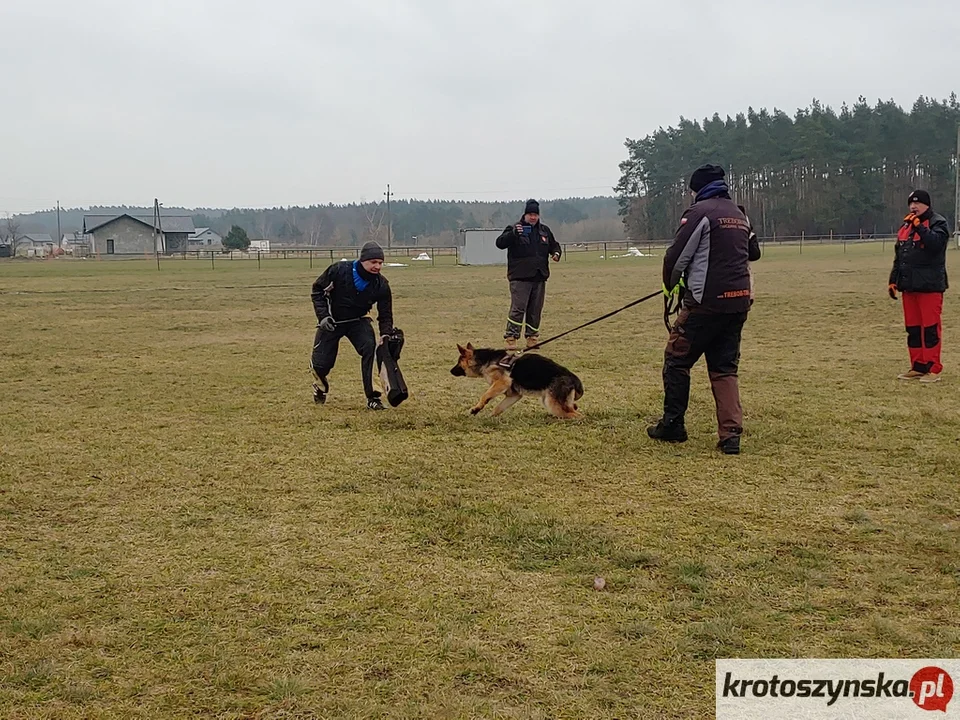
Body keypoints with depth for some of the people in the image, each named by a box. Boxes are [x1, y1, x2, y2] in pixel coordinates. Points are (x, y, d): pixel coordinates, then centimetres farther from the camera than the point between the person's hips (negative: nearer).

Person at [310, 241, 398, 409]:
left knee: (369, 347, -27)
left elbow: (385, 314, -8)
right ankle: (321, 387, 35)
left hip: (358, 321, 1)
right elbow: (317, 290, -9)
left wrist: (386, 336, -25)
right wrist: (323, 316, -19)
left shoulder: (381, 285, -16)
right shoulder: (339, 270, -22)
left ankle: (372, 397, -19)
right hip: (330, 321, -1)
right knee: (321, 363, -4)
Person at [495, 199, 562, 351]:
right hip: (520, 277, -5)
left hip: (539, 277, 5)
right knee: (518, 308, -10)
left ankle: (532, 337, 20)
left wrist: (556, 253, 2)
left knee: (536, 309, 10)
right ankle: (511, 337, -5)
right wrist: (513, 233, -29)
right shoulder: (514, 229, -2)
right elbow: (500, 243, -13)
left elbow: (554, 245, 26)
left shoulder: (545, 230, 13)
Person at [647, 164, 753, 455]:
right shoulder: (739, 215, 17)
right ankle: (731, 434, 1)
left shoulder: (700, 211, -7)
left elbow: (676, 256, -9)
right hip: (739, 301, 7)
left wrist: (670, 285, 12)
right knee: (725, 367, 11)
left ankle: (672, 426, 13)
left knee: (677, 360, 8)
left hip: (706, 303, -7)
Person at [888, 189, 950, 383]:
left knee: (931, 327, -6)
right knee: (912, 328, 10)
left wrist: (919, 226, -23)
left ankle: (933, 369, -3)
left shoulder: (938, 223, -4)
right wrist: (893, 280, 16)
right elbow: (898, 256, 20)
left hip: (930, 286, -7)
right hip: (909, 286, 7)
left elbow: (935, 243, -24)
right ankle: (918, 367, 17)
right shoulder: (905, 226, 17)